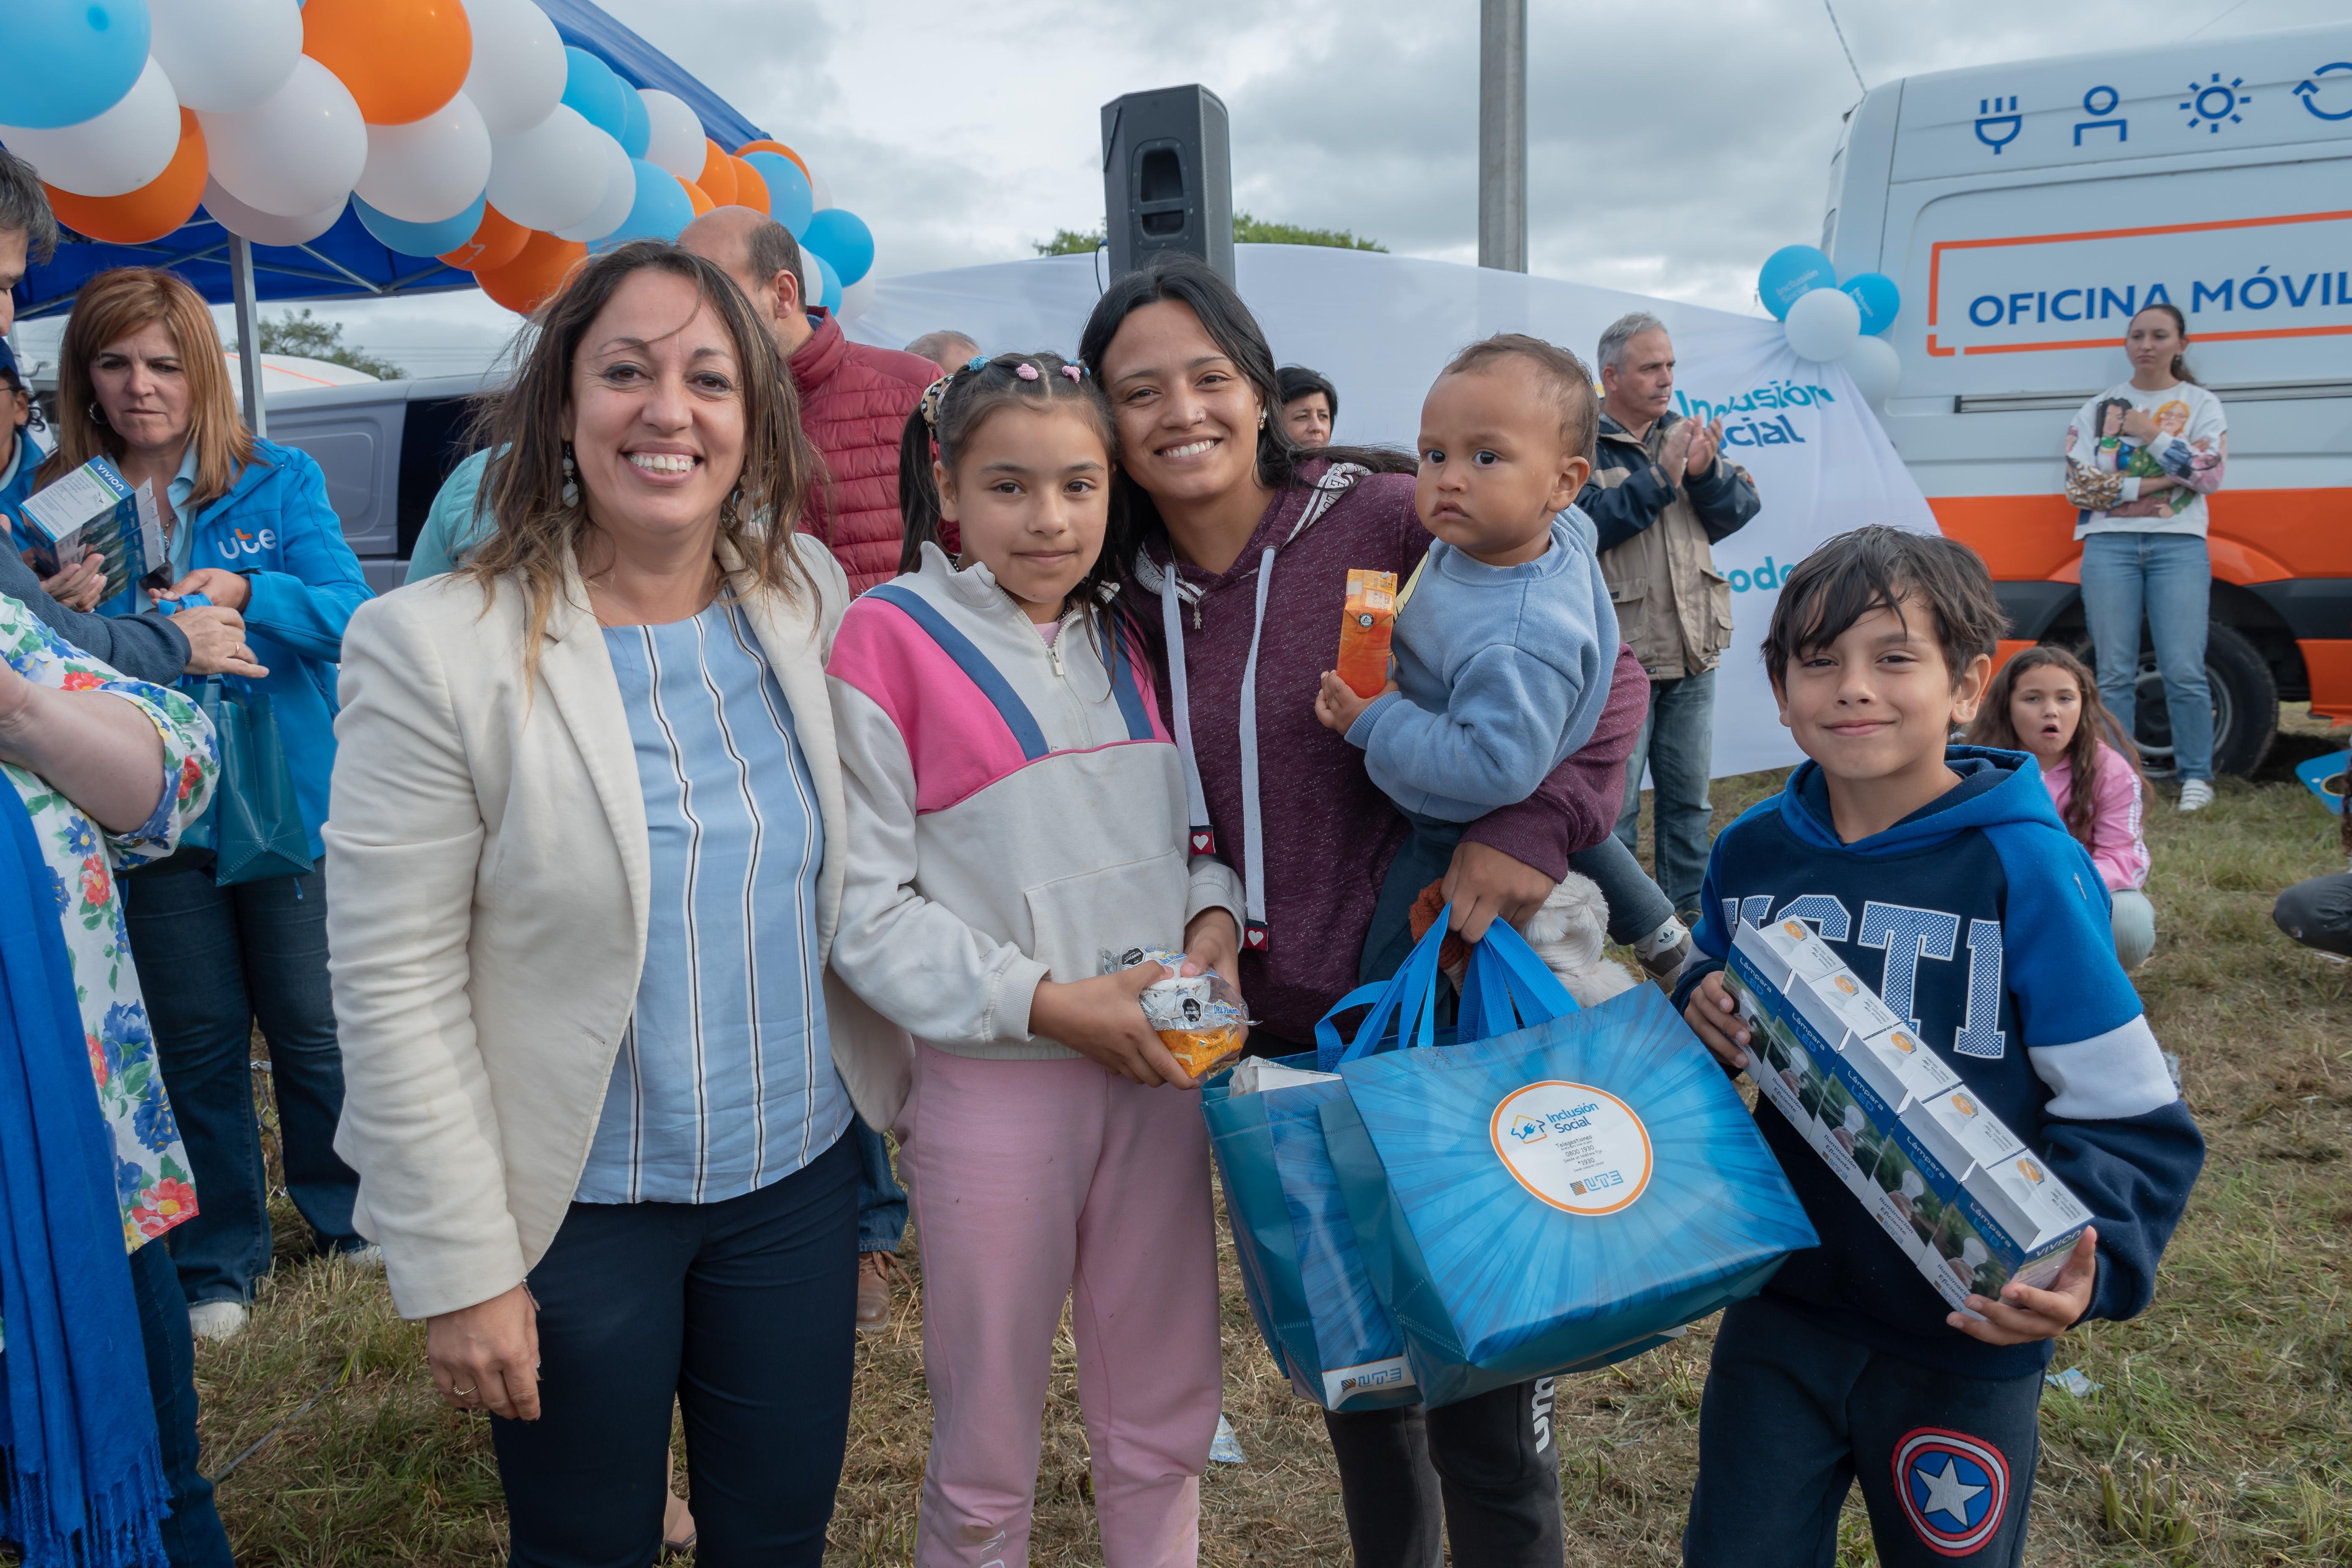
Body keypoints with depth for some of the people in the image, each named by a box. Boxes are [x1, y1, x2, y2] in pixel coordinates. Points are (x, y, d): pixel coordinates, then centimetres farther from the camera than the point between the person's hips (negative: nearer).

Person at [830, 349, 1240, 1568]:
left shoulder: (1127, 640, 7)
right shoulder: (890, 642, -10)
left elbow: (1191, 827, 14)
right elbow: (866, 909, -12)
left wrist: (1212, 921, -7)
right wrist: (1047, 1001, -18)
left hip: (1161, 1066, 5)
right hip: (993, 1087, -4)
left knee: (1164, 1419, 19)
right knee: (987, 1457, 12)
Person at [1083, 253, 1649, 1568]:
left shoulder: (1388, 519, -10)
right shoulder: (1132, 601, 5)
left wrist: (1537, 824, -22)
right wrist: (1195, 922, -4)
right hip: (1276, 1035, 5)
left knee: (1483, 1392, 4)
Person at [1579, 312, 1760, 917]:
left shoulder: (1684, 433, 11)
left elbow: (1741, 509, 5)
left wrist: (1706, 473, -15)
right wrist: (1661, 478, -23)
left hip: (1692, 653, 6)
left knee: (1689, 797, 16)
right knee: (1613, 804, 1)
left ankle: (1688, 907, 29)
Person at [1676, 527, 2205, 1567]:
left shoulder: (2024, 868, -16)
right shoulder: (1750, 856, -3)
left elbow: (2133, 1118, -13)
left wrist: (2092, 1260, -30)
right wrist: (1705, 1024, -10)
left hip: (1965, 1341, -3)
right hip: (1781, 1309, 4)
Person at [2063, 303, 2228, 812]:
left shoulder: (2201, 404, 10)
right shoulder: (2099, 407, 13)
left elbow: (2209, 475, -5)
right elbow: (2078, 484, 2)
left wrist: (2150, 433, -5)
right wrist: (2152, 485, -6)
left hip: (2179, 546, -1)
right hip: (2109, 545, 1)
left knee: (2184, 671, -8)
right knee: (2115, 673, 0)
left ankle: (2196, 776, 2)